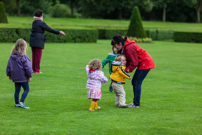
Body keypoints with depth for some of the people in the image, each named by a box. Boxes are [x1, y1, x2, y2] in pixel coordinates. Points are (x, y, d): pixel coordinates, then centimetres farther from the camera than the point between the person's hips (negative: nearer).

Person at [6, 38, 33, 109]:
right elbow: (27, 67, -13)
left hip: (15, 77, 7)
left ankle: (17, 103, 20)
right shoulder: (24, 57, -16)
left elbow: (8, 66, 12)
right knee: (26, 89, 1)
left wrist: (9, 74, 22)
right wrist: (29, 76, -4)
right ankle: (21, 102, -10)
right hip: (23, 77, -7)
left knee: (17, 90, 15)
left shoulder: (12, 56, 5)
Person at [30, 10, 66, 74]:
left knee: (34, 56, 12)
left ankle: (34, 69, 15)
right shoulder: (41, 23, -11)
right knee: (38, 56, -2)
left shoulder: (34, 22, 13)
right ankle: (36, 70, -1)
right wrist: (59, 32, -8)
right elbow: (50, 29, -13)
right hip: (38, 41, -8)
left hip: (32, 41, 8)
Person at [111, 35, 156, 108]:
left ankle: (136, 104, -8)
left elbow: (134, 63, -23)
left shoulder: (129, 48, -24)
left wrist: (126, 70, -17)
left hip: (145, 64, -10)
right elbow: (129, 61, 9)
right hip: (142, 64, 10)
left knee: (137, 83, -11)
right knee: (134, 82, 12)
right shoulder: (125, 47, 8)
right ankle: (135, 102, 17)